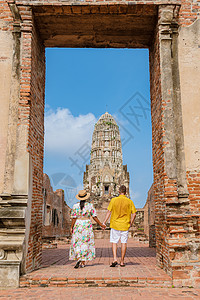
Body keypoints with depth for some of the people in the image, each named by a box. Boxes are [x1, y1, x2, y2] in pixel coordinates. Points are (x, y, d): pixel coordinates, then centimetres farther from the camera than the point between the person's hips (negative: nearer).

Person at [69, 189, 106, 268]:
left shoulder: (75, 206, -4)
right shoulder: (90, 205, -3)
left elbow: (74, 218, -6)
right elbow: (95, 217, -3)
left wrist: (71, 227, 3)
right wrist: (101, 224, 6)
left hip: (78, 225, 0)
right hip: (87, 225, 1)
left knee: (76, 243, 7)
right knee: (86, 243, 8)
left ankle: (78, 258, -15)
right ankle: (83, 262, 9)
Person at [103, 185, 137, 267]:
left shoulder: (113, 200, -5)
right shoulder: (129, 201, -1)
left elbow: (109, 212, -6)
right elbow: (134, 214, -2)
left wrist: (104, 222, 0)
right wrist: (130, 223, 11)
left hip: (115, 224, -1)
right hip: (125, 225, 1)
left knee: (114, 242, 9)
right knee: (124, 243, 8)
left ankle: (115, 259, -5)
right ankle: (122, 262, 13)